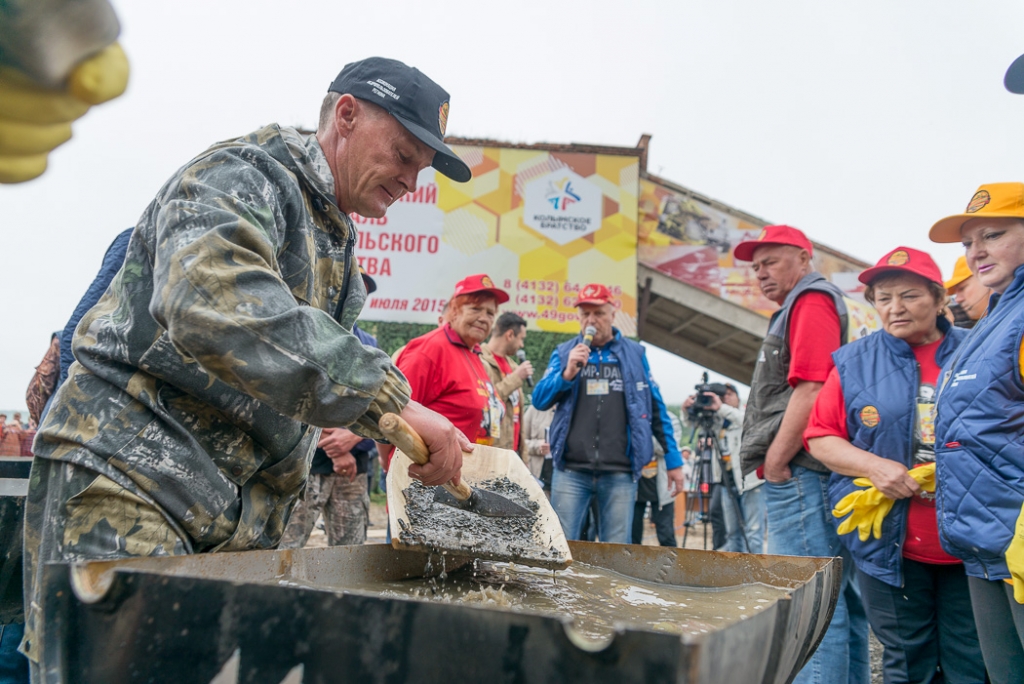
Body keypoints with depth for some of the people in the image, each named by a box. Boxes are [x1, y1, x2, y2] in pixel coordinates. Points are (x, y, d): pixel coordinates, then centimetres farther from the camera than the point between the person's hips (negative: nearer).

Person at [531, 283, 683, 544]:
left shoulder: (634, 353, 10)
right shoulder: (564, 353, 11)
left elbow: (656, 409, 12)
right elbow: (539, 400, 3)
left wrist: (673, 459, 9)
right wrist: (568, 373, -13)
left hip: (620, 473, 0)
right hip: (570, 470, 0)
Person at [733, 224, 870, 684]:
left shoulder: (812, 302, -6)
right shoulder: (800, 308, 23)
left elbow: (810, 391, -18)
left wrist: (774, 465, -14)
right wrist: (775, 465, 17)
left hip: (799, 476, -10)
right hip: (799, 478, 10)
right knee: (838, 601, 14)